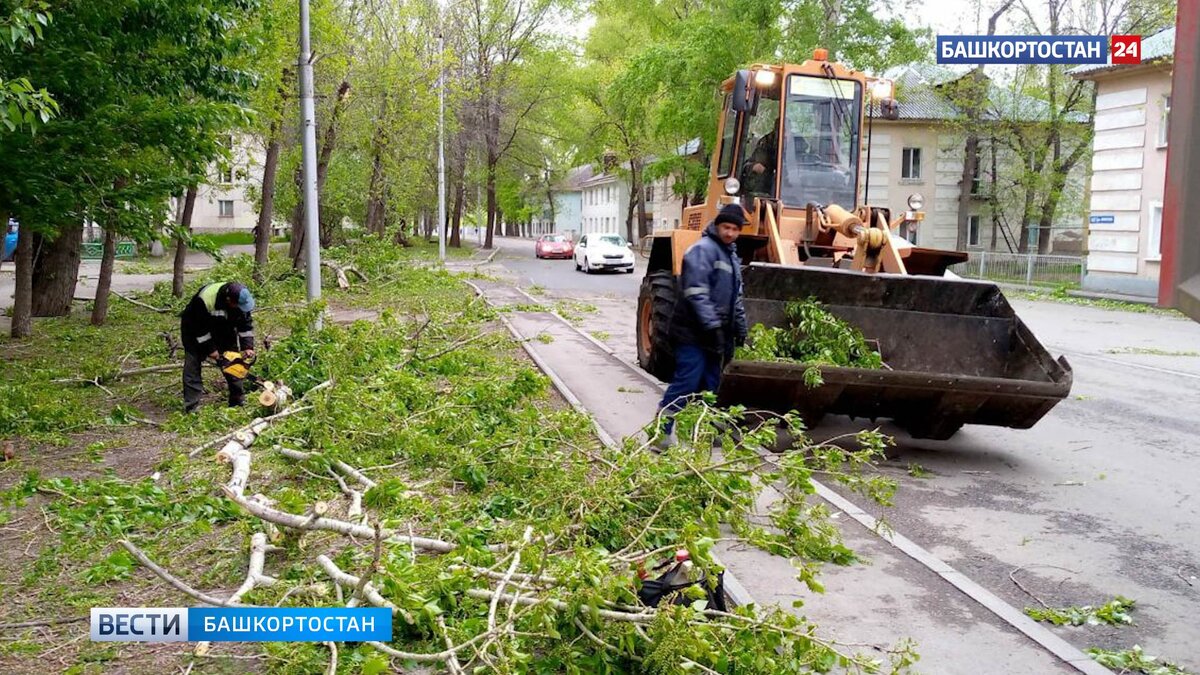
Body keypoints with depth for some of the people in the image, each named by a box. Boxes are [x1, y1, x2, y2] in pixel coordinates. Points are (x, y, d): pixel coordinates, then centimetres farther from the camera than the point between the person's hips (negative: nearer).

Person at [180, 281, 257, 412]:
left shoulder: (242, 299, -25)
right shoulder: (205, 299, -40)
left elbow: (246, 324, -13)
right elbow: (199, 328, -29)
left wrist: (248, 346, -21)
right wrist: (210, 349, -24)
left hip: (223, 328, 5)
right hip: (194, 329, -5)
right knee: (192, 364, -11)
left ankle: (238, 401, 10)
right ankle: (191, 407, -12)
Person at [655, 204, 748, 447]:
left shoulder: (732, 256, 19)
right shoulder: (703, 250, -12)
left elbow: (736, 297, 28)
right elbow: (696, 292, -22)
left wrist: (740, 327, 24)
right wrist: (712, 325, -25)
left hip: (715, 335, 9)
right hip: (694, 333, -9)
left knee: (710, 384, 14)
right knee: (686, 382, -11)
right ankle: (661, 432, -6)